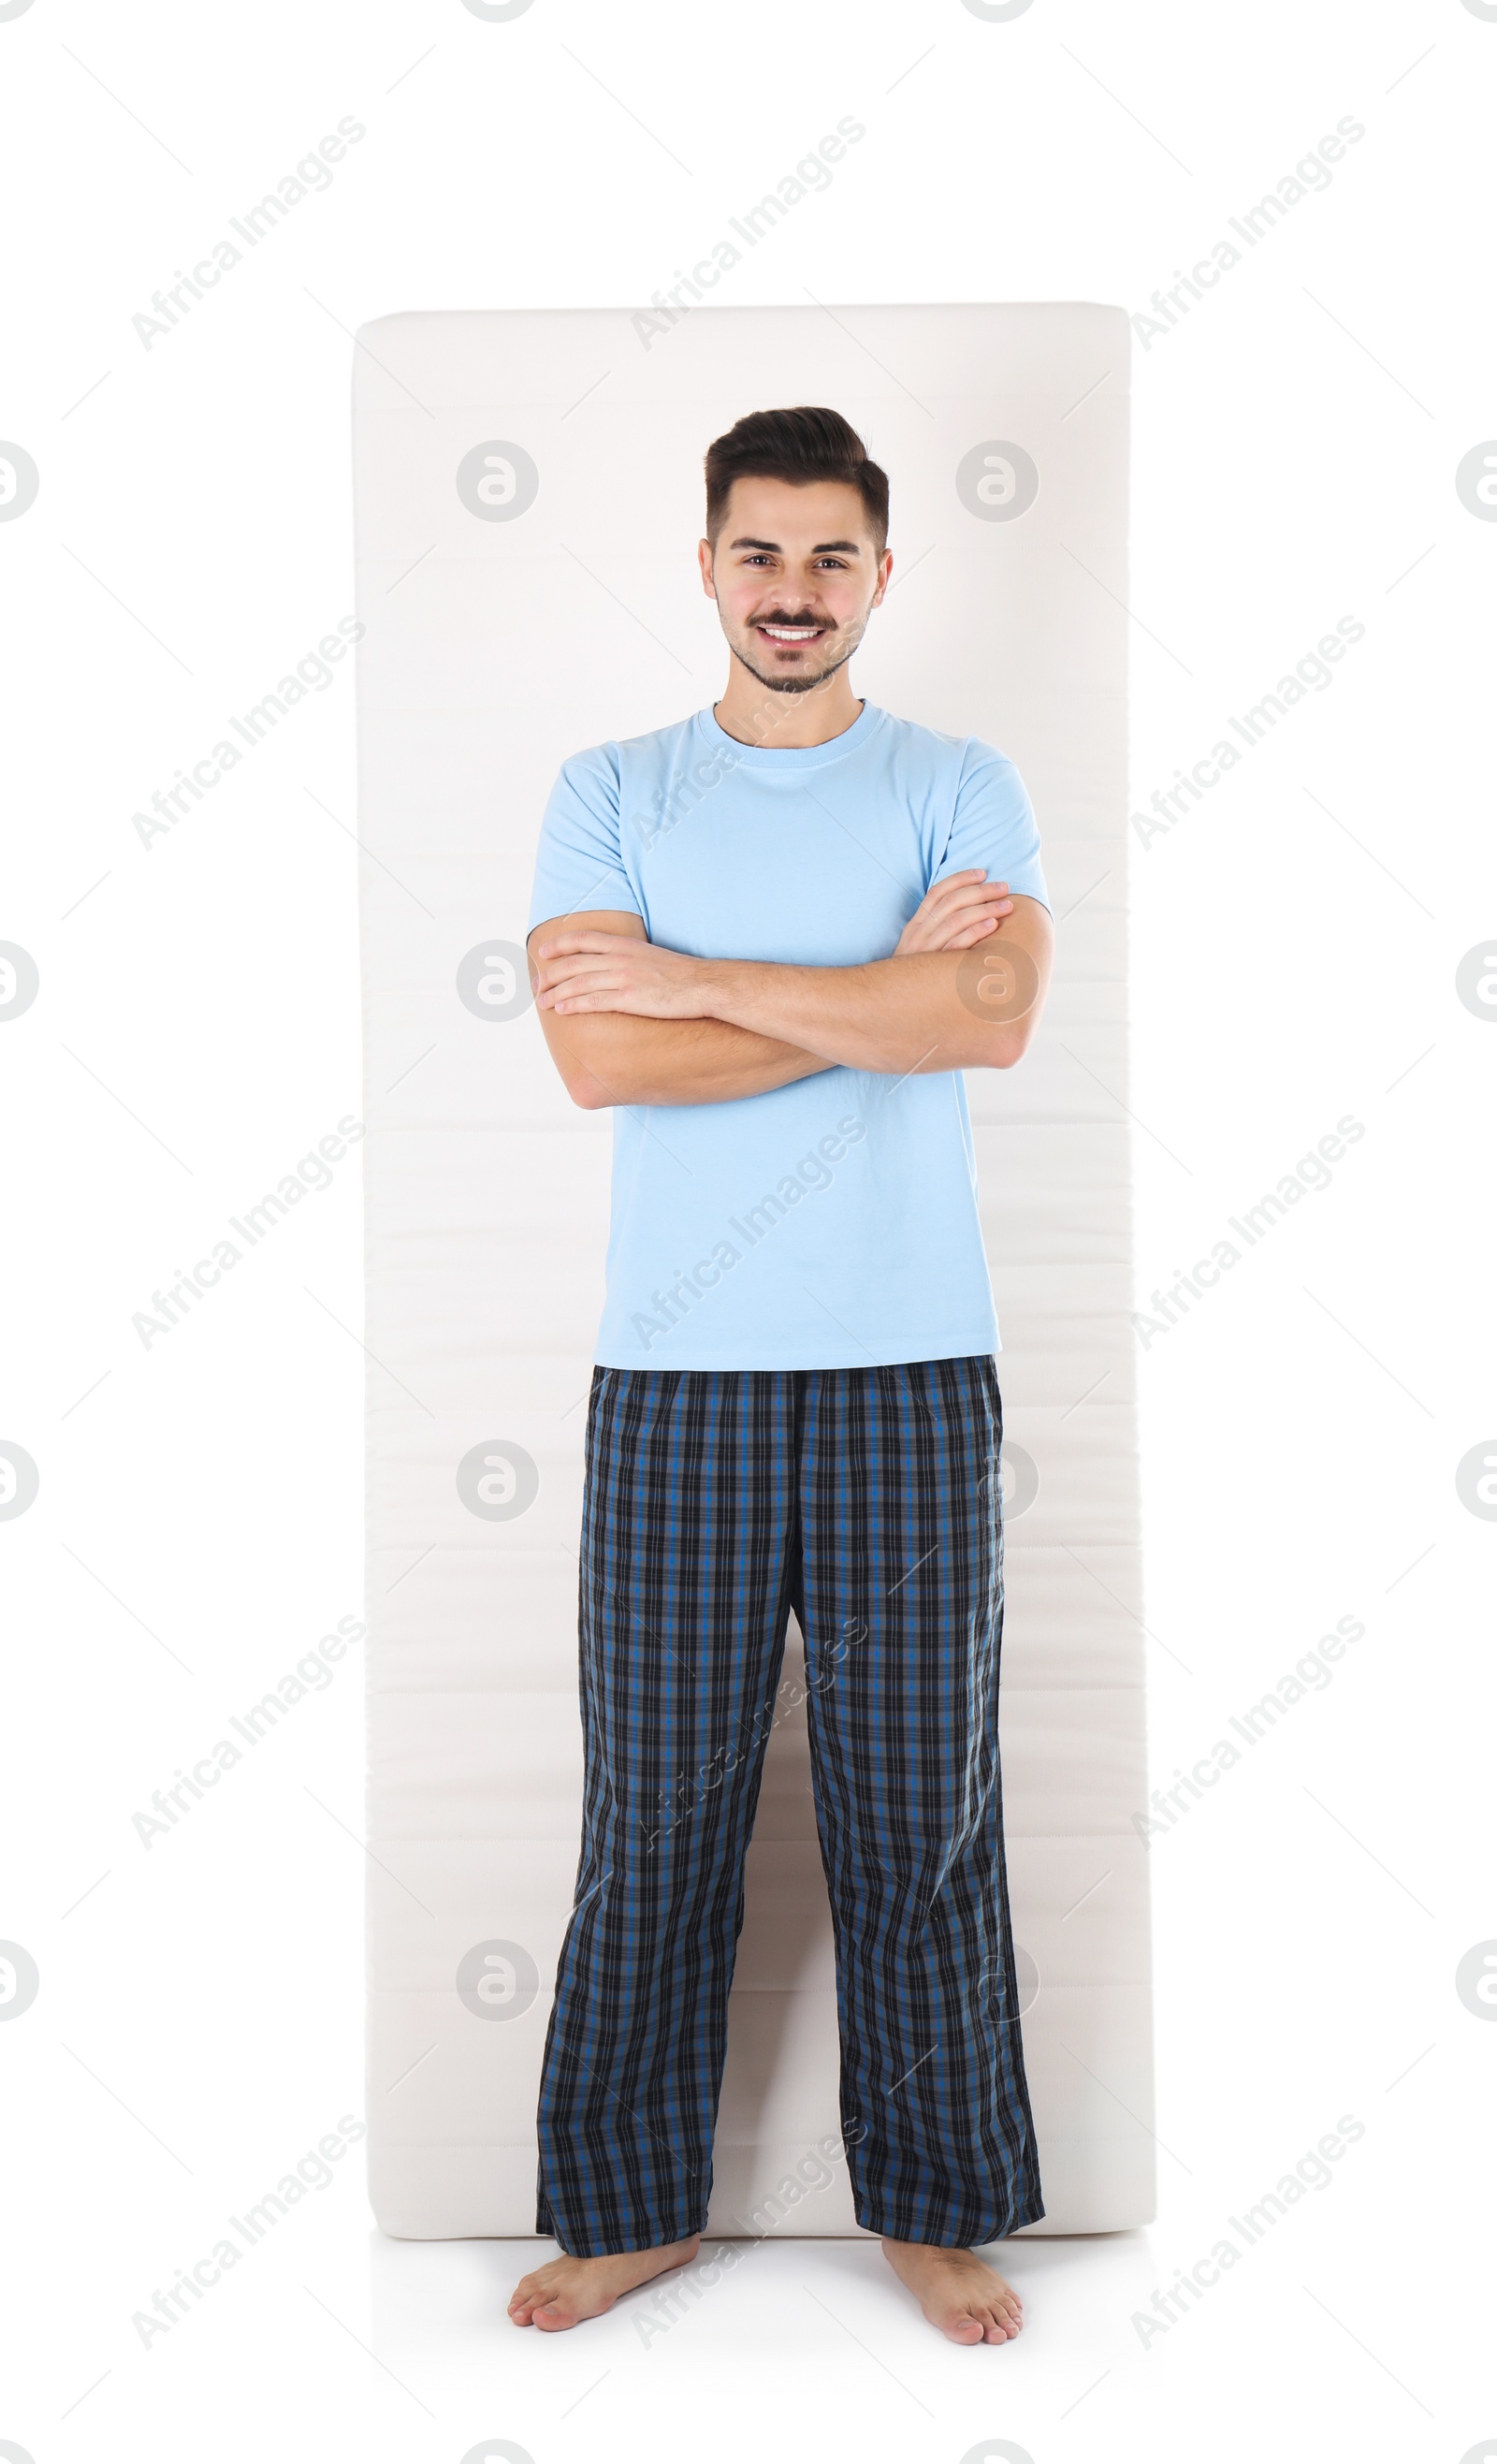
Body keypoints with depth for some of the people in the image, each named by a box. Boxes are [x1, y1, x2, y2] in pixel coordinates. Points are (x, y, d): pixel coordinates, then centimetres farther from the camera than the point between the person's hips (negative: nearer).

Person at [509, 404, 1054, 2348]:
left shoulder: (961, 785, 8)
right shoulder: (609, 789, 8)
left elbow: (995, 1018, -12)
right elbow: (599, 1059, -8)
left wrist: (701, 978, -11)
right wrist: (883, 990, -9)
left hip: (912, 1372, 0)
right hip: (677, 1375, 0)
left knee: (918, 1812, 8)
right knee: (657, 1807, 7)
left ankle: (936, 2207, 27)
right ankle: (636, 2203, 27)